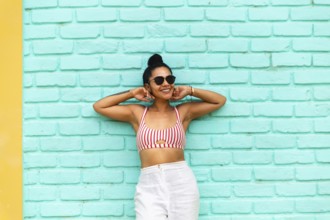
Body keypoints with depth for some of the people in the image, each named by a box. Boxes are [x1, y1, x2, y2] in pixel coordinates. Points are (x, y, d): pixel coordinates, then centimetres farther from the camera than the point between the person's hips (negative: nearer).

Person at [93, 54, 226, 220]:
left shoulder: (183, 111, 11)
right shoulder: (137, 113, 12)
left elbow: (220, 100, 19)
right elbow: (99, 106, 16)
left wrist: (190, 91, 11)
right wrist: (132, 93, 12)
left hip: (181, 183, 1)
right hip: (149, 185, 0)